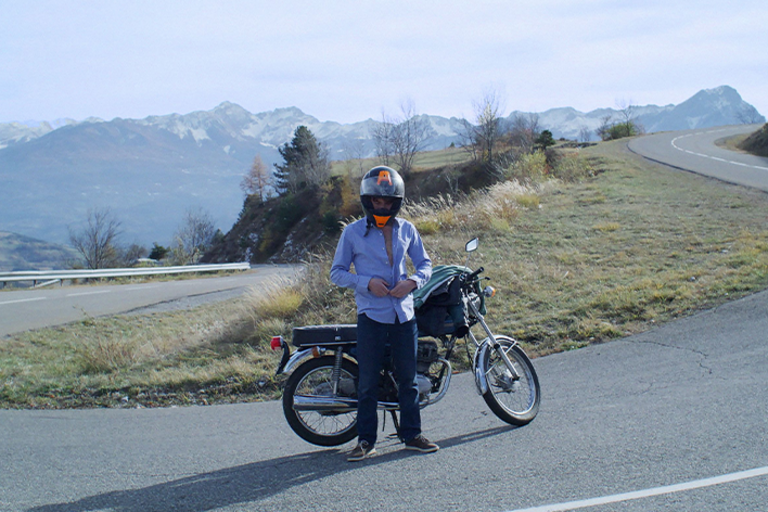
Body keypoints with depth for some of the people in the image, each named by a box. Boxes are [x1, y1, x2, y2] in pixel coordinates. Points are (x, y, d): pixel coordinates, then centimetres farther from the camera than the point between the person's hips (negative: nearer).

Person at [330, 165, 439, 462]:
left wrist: (412, 281, -7)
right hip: (371, 314, -3)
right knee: (368, 381, -2)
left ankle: (411, 434, 19)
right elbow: (337, 272, 1)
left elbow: (424, 264, 15)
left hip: (404, 313, 3)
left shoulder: (407, 229, 8)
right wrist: (367, 283, -15)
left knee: (408, 378, 8)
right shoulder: (353, 232, -1)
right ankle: (366, 440, 6)